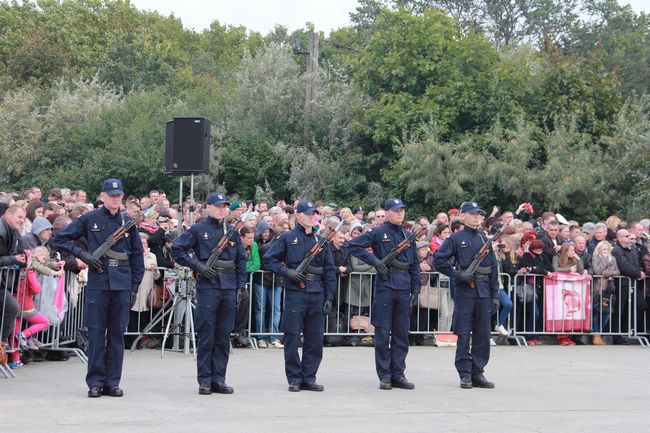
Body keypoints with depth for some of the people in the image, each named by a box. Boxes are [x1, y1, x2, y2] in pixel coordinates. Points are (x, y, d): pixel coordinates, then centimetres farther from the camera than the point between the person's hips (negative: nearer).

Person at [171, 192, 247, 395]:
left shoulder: (232, 231, 14)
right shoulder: (198, 229, 1)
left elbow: (241, 260, 15)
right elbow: (176, 250, -2)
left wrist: (241, 287, 8)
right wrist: (197, 265, -9)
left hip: (229, 287, 4)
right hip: (208, 286, -4)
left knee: (224, 336, 7)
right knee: (206, 335, -3)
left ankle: (218, 378, 13)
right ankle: (205, 380, 3)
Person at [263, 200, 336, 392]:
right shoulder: (287, 238, 3)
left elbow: (330, 271, 13)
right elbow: (267, 260, 1)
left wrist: (329, 298, 6)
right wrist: (287, 271, -12)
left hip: (317, 294, 4)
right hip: (295, 293, -4)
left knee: (315, 339, 5)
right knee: (292, 338, -2)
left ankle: (309, 378, 14)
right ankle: (294, 378, 7)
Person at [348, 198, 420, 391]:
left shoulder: (408, 236, 15)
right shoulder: (378, 233, 0)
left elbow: (415, 265, 17)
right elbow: (352, 246, -5)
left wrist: (415, 290, 10)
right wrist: (373, 260, -11)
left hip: (404, 288, 5)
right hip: (385, 286, -5)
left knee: (401, 334, 7)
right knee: (383, 333, -1)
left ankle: (398, 374, 14)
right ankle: (384, 375, 5)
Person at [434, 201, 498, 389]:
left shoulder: (485, 240, 13)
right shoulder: (456, 239, 0)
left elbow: (493, 269, 13)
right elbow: (439, 260, -3)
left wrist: (495, 296, 8)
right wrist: (458, 274, -11)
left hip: (484, 292, 4)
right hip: (465, 291, -4)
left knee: (483, 335, 5)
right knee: (464, 335, -1)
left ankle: (478, 373, 13)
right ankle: (465, 374, 5)